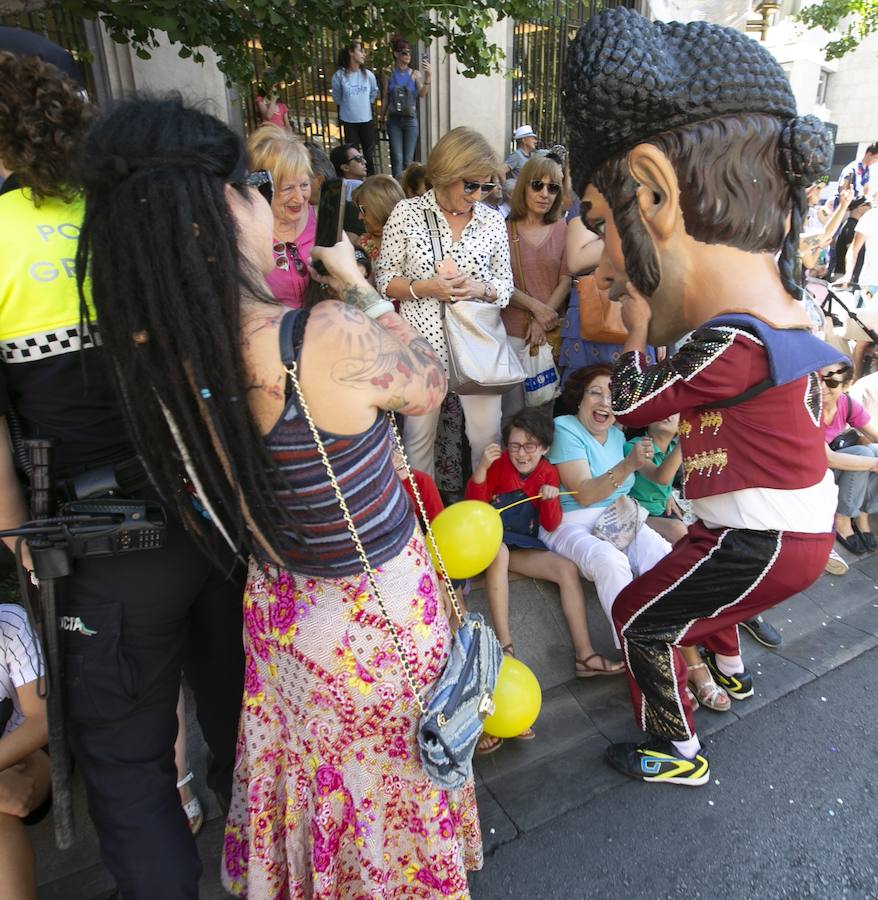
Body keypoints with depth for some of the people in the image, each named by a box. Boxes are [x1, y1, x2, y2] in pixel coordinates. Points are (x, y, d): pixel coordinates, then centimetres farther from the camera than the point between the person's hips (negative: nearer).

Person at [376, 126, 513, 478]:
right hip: (422, 341, -1)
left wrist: (482, 289, -13)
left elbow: (506, 284, 8)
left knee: (486, 434, 9)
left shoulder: (493, 220, 3)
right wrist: (424, 288, -18)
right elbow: (385, 280, -1)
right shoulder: (406, 212, -3)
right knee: (419, 434, 12)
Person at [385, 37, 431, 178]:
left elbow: (422, 94, -8)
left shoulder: (415, 74, 3)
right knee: (397, 158, -4)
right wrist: (383, 116, 8)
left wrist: (427, 77, -21)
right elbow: (386, 98, 9)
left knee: (408, 159, 4)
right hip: (393, 120, 0)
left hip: (410, 119, 0)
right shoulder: (389, 74, 4)